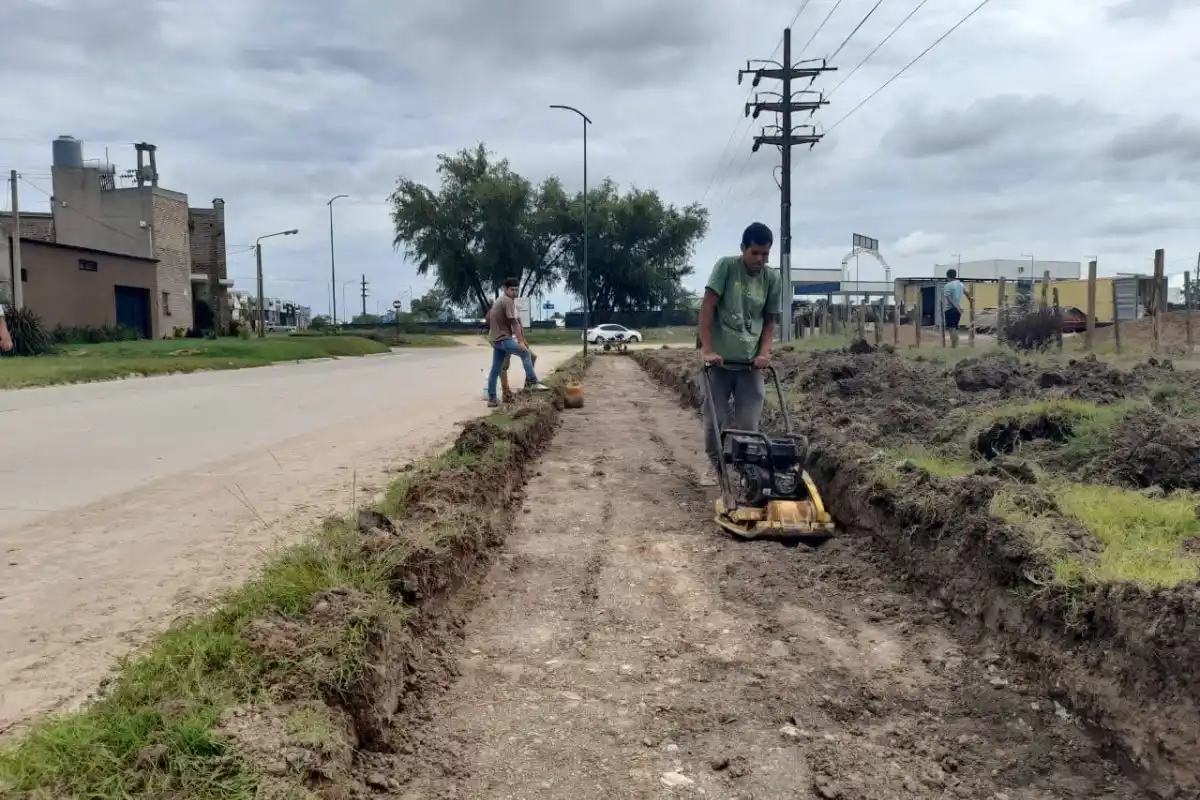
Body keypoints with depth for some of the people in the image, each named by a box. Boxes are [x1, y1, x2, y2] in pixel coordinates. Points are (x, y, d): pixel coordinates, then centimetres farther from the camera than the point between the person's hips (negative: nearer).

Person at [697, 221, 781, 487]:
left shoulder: (772, 279, 2)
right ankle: (715, 465, 23)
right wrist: (707, 349, -17)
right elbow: (707, 308, -11)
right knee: (714, 418, 4)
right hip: (720, 359, -2)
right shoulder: (726, 266, -7)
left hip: (751, 363, 2)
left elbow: (770, 320, 9)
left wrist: (764, 353, -6)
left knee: (749, 423, 1)